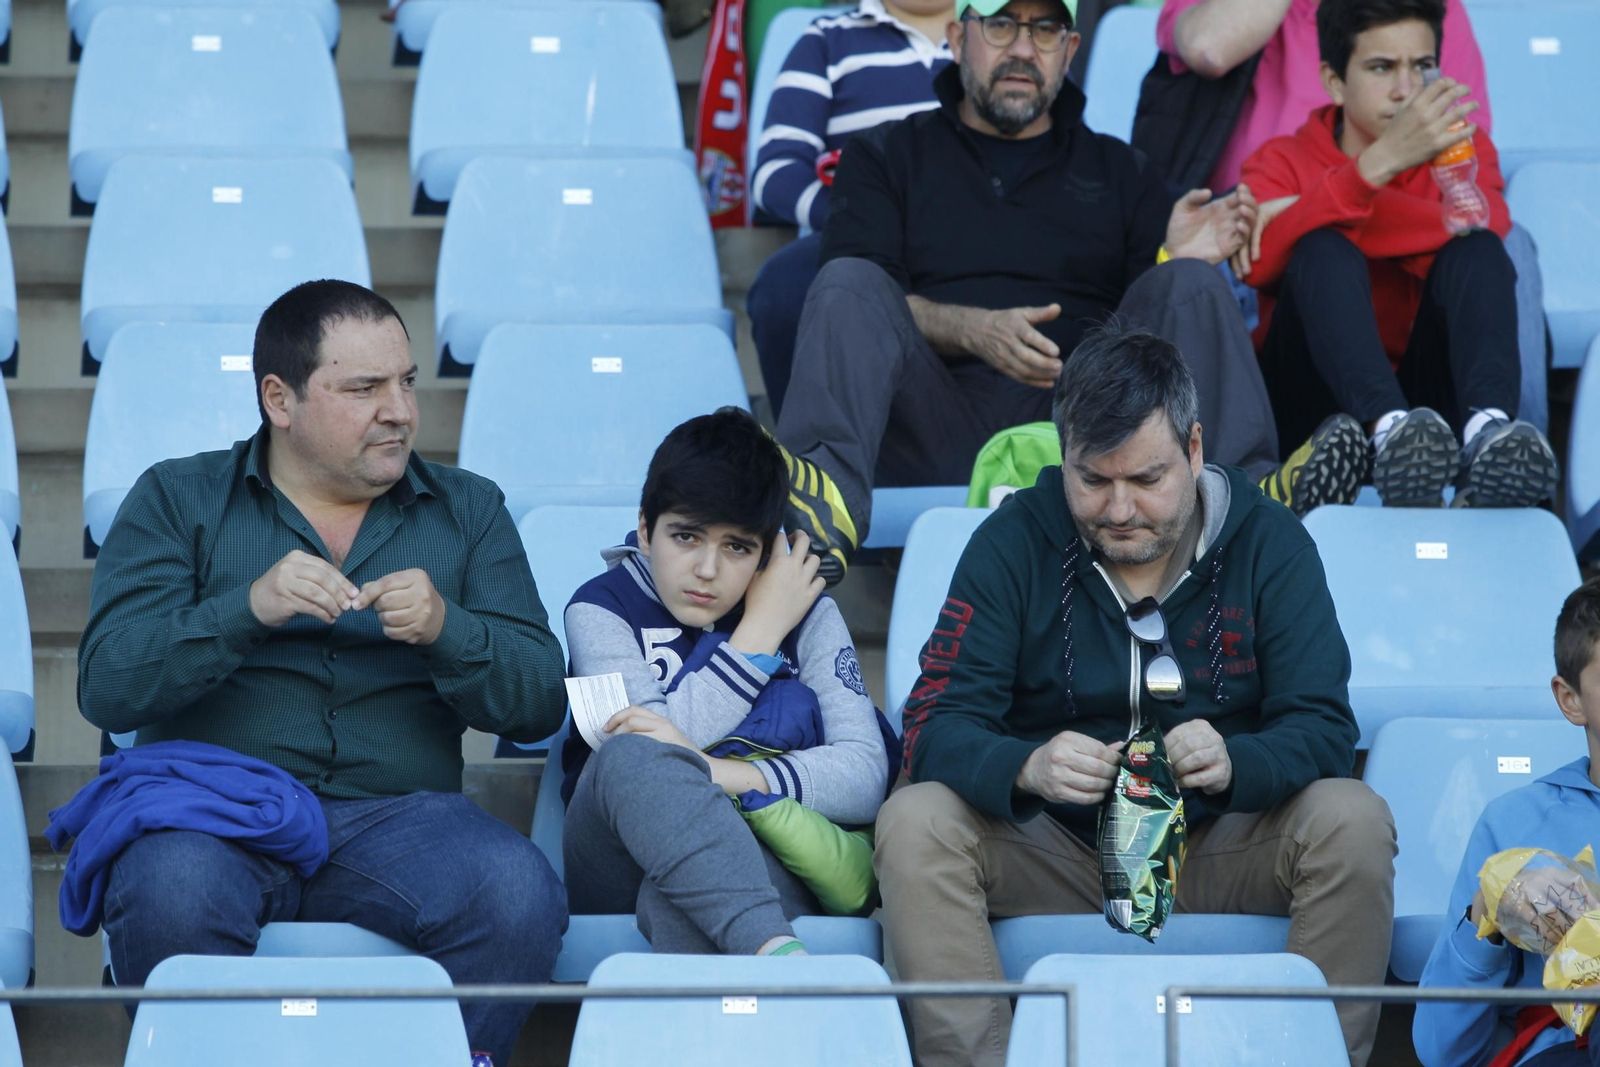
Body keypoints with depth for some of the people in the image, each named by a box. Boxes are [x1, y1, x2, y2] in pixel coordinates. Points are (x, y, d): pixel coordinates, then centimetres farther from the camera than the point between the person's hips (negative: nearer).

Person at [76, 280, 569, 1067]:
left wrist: (446, 631, -12)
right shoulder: (178, 500, 11)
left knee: (519, 892, -31)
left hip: (393, 816, 2)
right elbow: (106, 688, -2)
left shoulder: (468, 512, 18)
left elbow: (540, 703, 8)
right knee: (170, 892, -37)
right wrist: (247, 609, -16)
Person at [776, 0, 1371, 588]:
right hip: (939, 430, -1)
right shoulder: (887, 157, 20)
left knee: (1189, 285, -19)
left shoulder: (1118, 170, 26)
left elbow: (1163, 319, 14)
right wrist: (975, 332, -15)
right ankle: (824, 499, -55)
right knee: (848, 282, -26)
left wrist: (1179, 267, -10)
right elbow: (856, 305, 3)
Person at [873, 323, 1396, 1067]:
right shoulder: (1014, 541, -3)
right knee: (914, 824, -27)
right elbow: (936, 724, -11)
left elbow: (1322, 727, -9)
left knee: (1353, 823, -27)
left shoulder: (1269, 544, -2)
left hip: (1220, 851, 0)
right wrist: (1027, 768, -35)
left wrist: (1232, 763, -33)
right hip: (1050, 852, 0)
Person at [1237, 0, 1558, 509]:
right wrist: (1379, 163, -30)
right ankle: (1388, 429, -52)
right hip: (1313, 403, -1)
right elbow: (1262, 263, -18)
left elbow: (1475, 232, -13)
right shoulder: (1282, 161, 7)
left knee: (1477, 250, -20)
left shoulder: (1463, 147, 13)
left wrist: (1310, 213, -15)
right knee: (1323, 251, -25)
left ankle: (1486, 428, -48)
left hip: (1431, 397, 1)